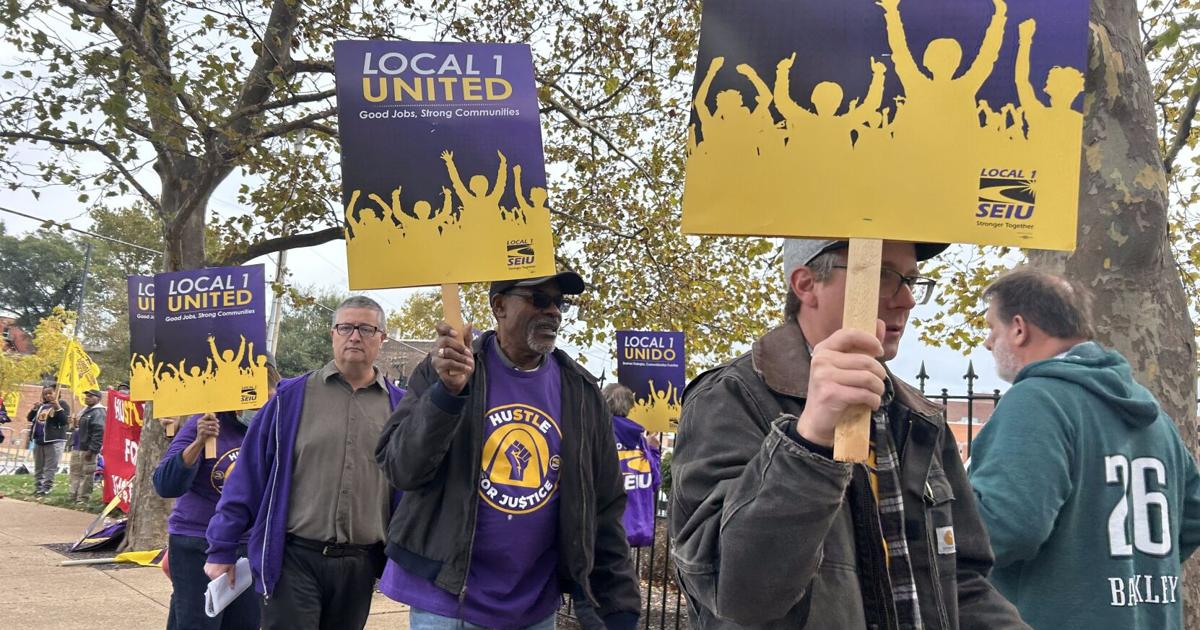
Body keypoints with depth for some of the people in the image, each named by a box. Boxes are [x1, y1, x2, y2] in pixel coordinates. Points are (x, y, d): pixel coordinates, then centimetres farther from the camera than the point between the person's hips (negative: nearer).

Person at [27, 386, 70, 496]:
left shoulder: (62, 405, -4)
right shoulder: (41, 406, 16)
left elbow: (65, 421, -15)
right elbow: (30, 419, 16)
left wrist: (58, 408, -25)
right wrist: (34, 409, -1)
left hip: (54, 441, -7)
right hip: (39, 440, 8)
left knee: (50, 468, -8)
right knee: (38, 467, 13)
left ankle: (46, 489, -8)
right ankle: (38, 488, 20)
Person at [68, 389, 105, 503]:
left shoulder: (98, 412, -14)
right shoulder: (85, 410, 19)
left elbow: (99, 432, -22)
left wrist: (92, 450, -24)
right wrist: (73, 444, 23)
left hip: (87, 450, -11)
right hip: (77, 448, 11)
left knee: (86, 474, -5)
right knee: (75, 472, 16)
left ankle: (82, 498, -1)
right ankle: (73, 495, 25)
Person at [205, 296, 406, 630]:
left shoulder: (400, 407, 5)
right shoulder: (292, 396, 1)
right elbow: (249, 475, 1)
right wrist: (222, 549, 0)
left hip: (361, 565, 2)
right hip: (295, 558, -2)